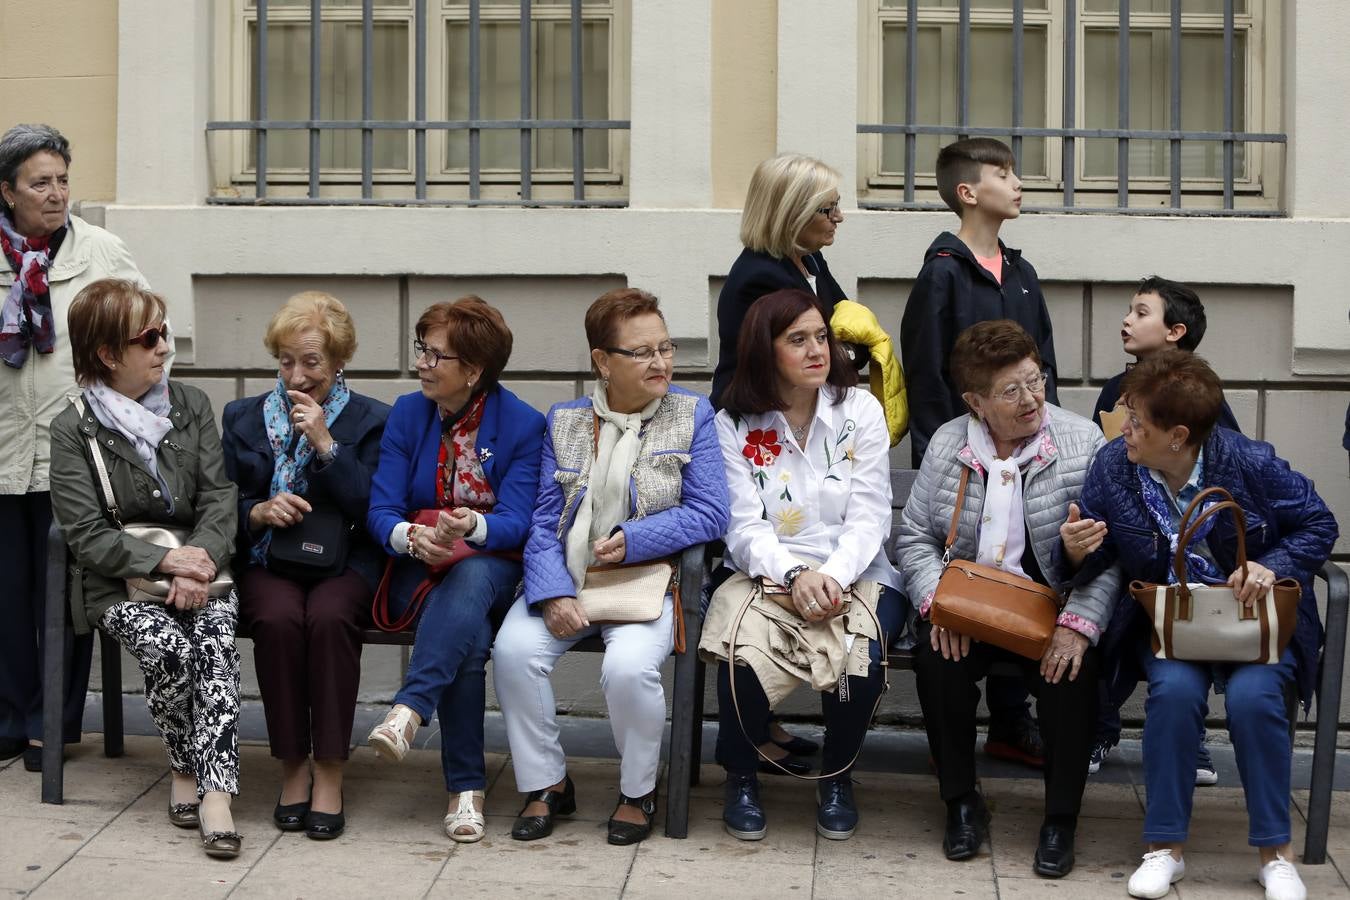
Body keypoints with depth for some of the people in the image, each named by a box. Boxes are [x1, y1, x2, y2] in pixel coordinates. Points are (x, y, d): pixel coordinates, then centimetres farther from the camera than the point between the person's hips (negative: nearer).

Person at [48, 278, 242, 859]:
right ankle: (185, 769, -8)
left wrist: (200, 562, -16)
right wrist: (163, 561, -19)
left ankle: (215, 792, -35)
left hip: (197, 568, 2)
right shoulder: (73, 430, 1)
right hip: (119, 582, -2)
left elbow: (220, 497, 3)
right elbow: (86, 534, -6)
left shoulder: (191, 406, 11)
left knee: (214, 642, -29)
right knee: (166, 649, -31)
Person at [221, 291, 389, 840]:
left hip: (344, 561, -1)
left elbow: (372, 511, -6)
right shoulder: (243, 418, 14)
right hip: (267, 561, 2)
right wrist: (258, 512, -11)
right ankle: (292, 768, -19)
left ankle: (329, 772, -26)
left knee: (329, 617, -35)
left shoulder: (370, 420, 7)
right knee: (278, 619, -32)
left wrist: (325, 443, -12)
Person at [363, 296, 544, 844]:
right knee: (470, 638, -33)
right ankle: (466, 789, -31)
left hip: (492, 568, -1)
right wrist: (412, 537, -27)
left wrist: (473, 526, -35)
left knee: (471, 577, -39)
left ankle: (408, 711, -49)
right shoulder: (408, 414, 5)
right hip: (419, 572, 1)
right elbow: (381, 510, -3)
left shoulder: (523, 424, -2)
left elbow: (516, 521, -11)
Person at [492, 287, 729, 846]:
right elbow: (544, 521, 3)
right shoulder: (564, 421, 9)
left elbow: (709, 513, -3)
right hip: (567, 576, 3)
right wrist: (553, 594, -13)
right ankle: (546, 783, -3)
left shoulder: (692, 415, 4)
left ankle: (638, 793, -3)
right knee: (514, 649, -25)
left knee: (629, 665, -31)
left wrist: (633, 539, -14)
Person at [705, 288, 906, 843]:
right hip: (766, 575, 0)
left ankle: (837, 777, 0)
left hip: (855, 577, 1)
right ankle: (741, 778, -3)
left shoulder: (860, 411, 5)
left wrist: (831, 578, -21)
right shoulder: (735, 424, 4)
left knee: (859, 657, -31)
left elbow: (869, 518, -2)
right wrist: (795, 575, -24)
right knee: (744, 655, -32)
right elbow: (744, 527, -4)